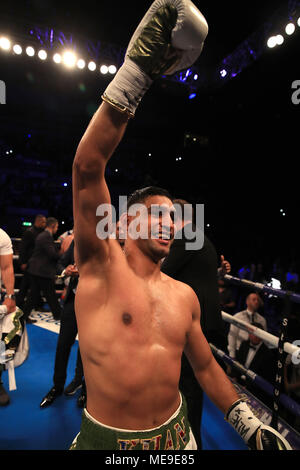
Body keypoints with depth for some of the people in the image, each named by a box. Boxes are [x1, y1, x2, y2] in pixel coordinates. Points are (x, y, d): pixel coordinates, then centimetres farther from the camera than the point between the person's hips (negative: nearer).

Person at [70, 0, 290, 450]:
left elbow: (206, 366, 10)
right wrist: (135, 72, -36)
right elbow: (87, 168, -31)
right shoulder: (103, 265, -18)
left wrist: (247, 422, 4)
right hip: (106, 439, -3)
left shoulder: (185, 295, -4)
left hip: (175, 433, 4)